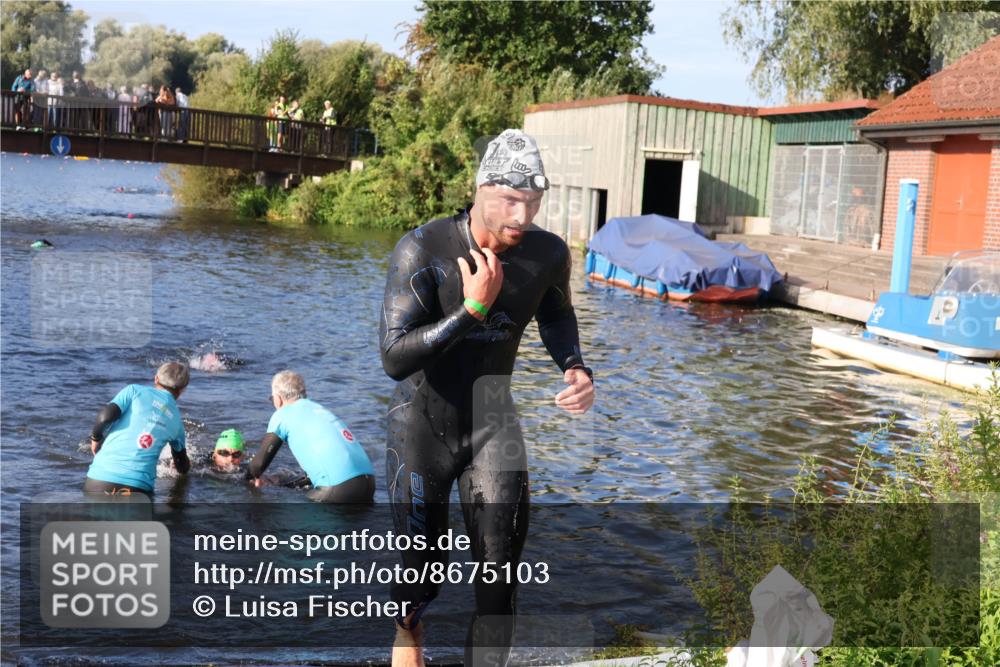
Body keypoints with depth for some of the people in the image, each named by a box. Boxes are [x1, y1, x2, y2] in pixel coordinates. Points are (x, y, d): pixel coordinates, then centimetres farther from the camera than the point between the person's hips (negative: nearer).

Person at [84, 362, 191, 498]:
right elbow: (183, 467, 30)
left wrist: (95, 438, 12)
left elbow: (107, 415, -8)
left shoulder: (135, 390, 9)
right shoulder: (176, 420, 18)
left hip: (100, 477, 0)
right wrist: (184, 466, 54)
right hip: (138, 485, 1)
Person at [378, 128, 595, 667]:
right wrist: (473, 309, -34)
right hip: (422, 426, -2)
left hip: (493, 424, 3)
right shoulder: (423, 249, -23)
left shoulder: (548, 253, -11)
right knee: (423, 571, 8)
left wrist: (575, 367, -6)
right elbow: (393, 358, -28)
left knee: (500, 574, -3)